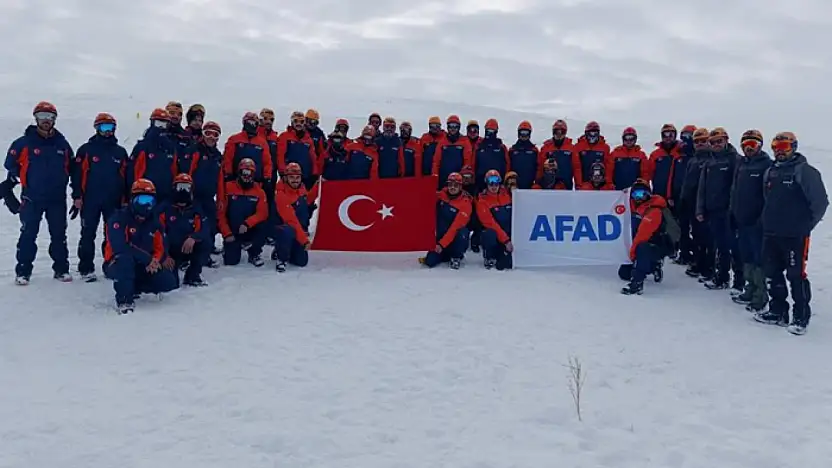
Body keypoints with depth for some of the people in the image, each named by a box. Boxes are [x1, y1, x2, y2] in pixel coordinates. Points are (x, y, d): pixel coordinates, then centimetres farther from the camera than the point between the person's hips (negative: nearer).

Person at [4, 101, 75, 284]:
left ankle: (61, 269, 18)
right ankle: (23, 271, 5)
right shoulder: (24, 143, -3)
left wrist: (77, 194, 12)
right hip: (32, 199, -2)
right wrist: (9, 189, 2)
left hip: (57, 199, 3)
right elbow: (11, 166, 3)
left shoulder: (62, 144, 6)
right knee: (28, 235, -2)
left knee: (59, 235, 9)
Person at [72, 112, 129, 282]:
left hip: (113, 201, 3)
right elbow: (78, 173, -2)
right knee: (88, 235, 1)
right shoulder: (86, 150, 0)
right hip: (90, 200, -3)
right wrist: (77, 196, -7)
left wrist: (126, 198, 8)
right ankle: (86, 269, 7)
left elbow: (126, 176, 12)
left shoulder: (120, 152, 10)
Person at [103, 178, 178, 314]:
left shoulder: (154, 222, 6)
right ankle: (124, 300, -29)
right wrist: (147, 259, -30)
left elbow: (161, 248, 5)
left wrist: (155, 261, -16)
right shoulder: (119, 218, -15)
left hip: (143, 268, 6)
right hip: (117, 264, -6)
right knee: (126, 259, -40)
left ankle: (134, 288, 12)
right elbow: (119, 246, -29)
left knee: (169, 282, -13)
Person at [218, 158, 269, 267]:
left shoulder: (258, 191, -1)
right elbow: (221, 213, -5)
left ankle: (254, 253, -5)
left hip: (250, 230, 1)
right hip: (232, 232, -1)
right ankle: (228, 246, 22)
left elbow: (263, 213, -12)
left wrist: (247, 223, -28)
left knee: (264, 227, -30)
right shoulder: (228, 188, -5)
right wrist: (227, 234, -12)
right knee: (231, 260, -16)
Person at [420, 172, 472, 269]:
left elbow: (456, 227, -25)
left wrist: (442, 244, -29)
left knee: (462, 234, -38)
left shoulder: (465, 203, -20)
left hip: (455, 236, -3)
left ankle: (456, 257, -8)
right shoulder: (441, 194, -4)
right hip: (441, 234, 4)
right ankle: (447, 254, 21)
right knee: (430, 261, -11)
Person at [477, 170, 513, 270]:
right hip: (494, 233, -1)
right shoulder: (482, 201, -10)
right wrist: (506, 240, -23)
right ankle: (489, 258, -5)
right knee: (490, 235, -36)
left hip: (509, 233, 2)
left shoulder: (508, 194, 3)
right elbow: (490, 223, -17)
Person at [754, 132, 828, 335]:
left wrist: (807, 224, -7)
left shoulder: (805, 171, -9)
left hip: (795, 235, -7)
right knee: (773, 274, 13)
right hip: (771, 234, 7)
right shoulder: (770, 172, 13)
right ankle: (778, 311, 24)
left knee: (796, 276, -3)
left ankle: (801, 317, 6)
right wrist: (767, 221, 15)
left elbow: (820, 201, -10)